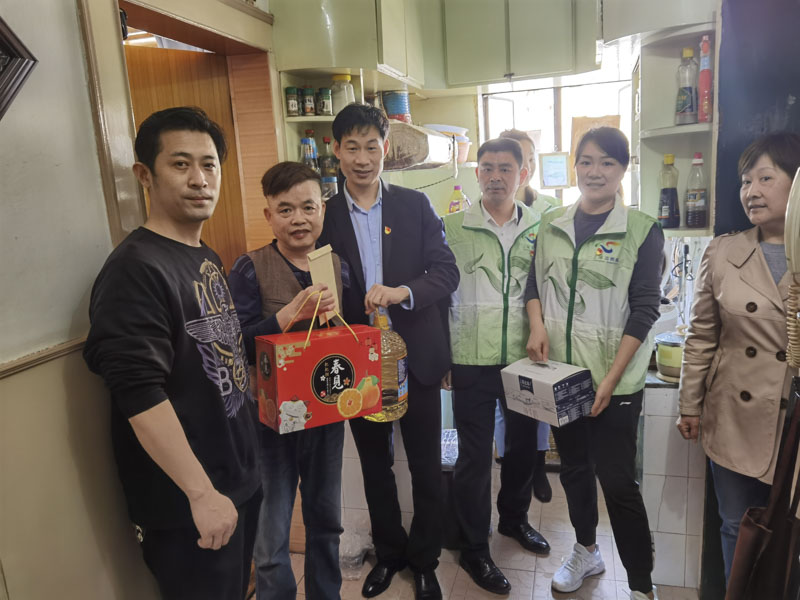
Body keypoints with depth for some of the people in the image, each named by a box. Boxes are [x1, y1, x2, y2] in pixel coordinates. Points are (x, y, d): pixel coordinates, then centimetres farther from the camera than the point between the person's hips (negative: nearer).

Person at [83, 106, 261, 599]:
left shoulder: (208, 259, 8)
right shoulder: (135, 269, -20)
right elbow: (141, 396, -27)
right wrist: (202, 494, -26)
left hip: (240, 479, 9)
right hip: (188, 504, -8)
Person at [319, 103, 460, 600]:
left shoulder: (416, 205, 0)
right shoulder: (325, 216, 1)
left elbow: (447, 272, -7)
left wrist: (403, 292, -25)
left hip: (416, 358, -1)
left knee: (427, 467, 10)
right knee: (375, 465, 17)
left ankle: (424, 559, 33)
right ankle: (389, 551, 40)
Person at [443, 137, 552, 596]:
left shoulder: (538, 228, 4)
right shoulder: (454, 227, -3)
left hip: (524, 357, 3)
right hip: (472, 360, -3)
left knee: (524, 443, 17)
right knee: (475, 456, 5)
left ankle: (515, 517, 43)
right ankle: (474, 550, 22)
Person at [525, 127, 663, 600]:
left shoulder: (642, 229, -7)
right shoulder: (553, 225, 5)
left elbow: (643, 310, -10)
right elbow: (535, 283, 14)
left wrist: (611, 379, -16)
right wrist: (537, 323, -7)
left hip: (615, 379, -4)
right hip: (559, 371, 5)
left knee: (618, 480, -1)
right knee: (574, 466, 18)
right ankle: (586, 551, 40)